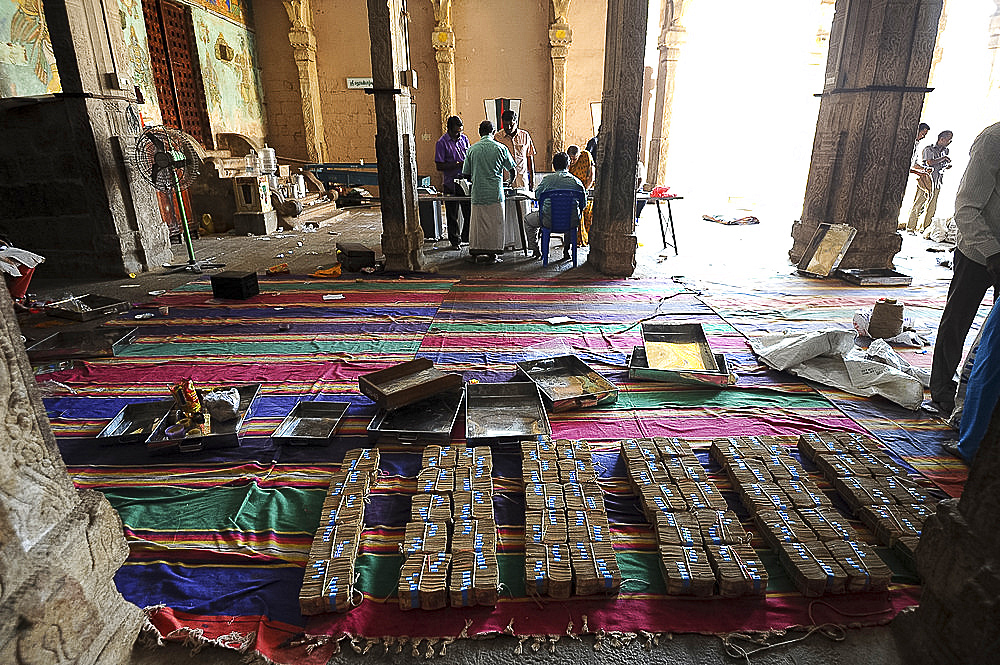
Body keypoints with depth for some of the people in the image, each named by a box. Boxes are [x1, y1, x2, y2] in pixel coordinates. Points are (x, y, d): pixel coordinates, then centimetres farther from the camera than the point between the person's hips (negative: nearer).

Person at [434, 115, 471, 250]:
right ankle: (455, 241, 16)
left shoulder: (464, 138, 9)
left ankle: (466, 236, 22)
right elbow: (440, 166, -10)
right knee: (452, 214, 4)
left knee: (469, 211, 5)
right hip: (451, 182, -4)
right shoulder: (442, 143, -7)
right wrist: (457, 164, -18)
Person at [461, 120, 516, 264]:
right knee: (495, 224, 5)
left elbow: (466, 174, 8)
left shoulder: (472, 149, 3)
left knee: (478, 224, 8)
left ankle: (476, 252, 11)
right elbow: (512, 169, 8)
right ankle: (493, 253, 8)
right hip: (495, 193, -2)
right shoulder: (500, 148, -1)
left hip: (478, 193, 2)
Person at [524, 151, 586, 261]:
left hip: (549, 221, -2)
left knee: (528, 220, 27)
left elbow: (537, 195, 10)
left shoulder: (547, 179, -5)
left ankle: (536, 251, 28)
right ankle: (566, 249, 37)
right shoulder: (576, 181, 0)